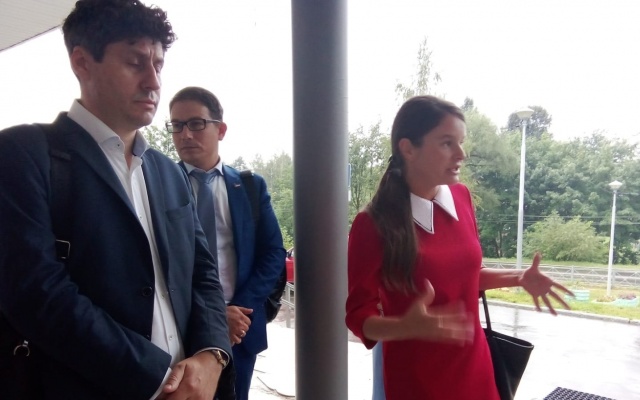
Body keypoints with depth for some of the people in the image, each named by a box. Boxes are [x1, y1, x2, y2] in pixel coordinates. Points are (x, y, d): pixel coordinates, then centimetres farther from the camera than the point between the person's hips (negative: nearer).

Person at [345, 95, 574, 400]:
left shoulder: (460, 198, -3)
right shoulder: (373, 224, -19)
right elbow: (358, 315, -14)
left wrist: (519, 279, -2)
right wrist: (407, 326, -31)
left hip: (474, 365, 5)